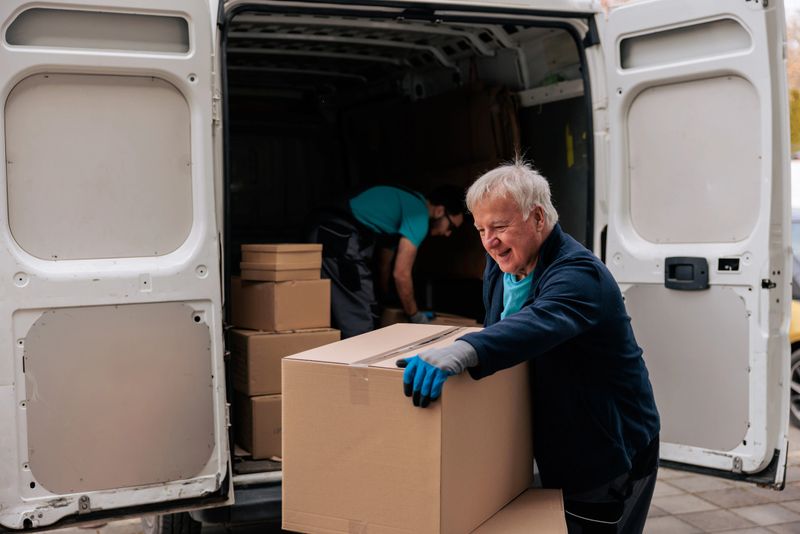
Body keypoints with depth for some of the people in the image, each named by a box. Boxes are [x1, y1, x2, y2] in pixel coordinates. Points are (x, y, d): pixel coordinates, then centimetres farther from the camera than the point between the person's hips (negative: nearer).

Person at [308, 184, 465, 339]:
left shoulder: (409, 201, 22)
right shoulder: (419, 215, -7)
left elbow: (385, 262, 30)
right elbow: (401, 273, -10)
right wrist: (415, 316, 2)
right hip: (341, 241, -11)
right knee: (359, 325, -8)